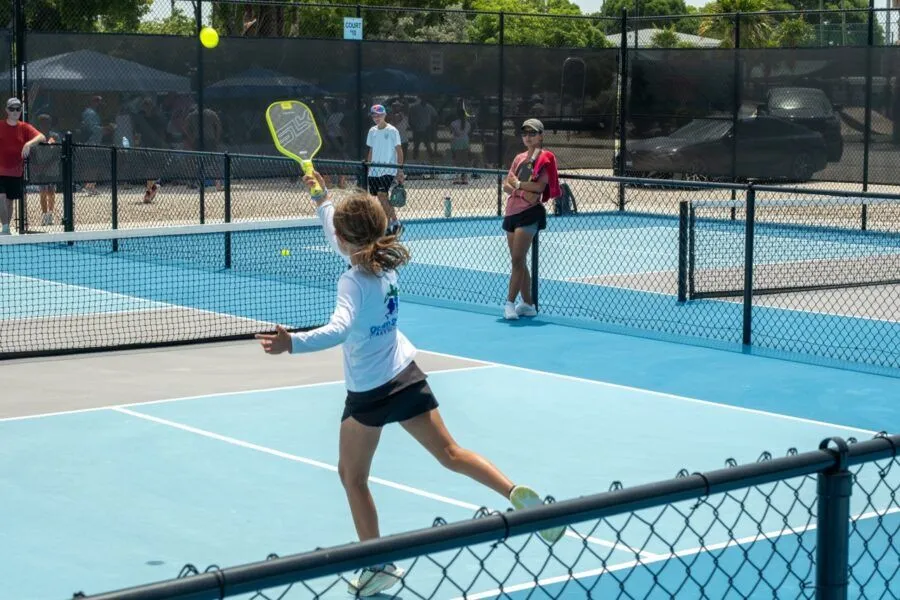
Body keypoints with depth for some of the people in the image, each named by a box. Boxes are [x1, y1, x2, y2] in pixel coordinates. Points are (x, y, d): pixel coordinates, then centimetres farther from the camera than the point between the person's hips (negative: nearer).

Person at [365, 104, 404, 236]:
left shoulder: (392, 131, -6)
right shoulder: (372, 131, 11)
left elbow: (399, 150, -7)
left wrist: (400, 170, -12)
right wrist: (367, 166, 14)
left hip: (388, 169, -6)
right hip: (374, 170, 6)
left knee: (382, 195, -18)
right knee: (381, 199, 5)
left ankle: (395, 222, -8)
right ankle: (389, 225, 13)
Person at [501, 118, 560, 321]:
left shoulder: (545, 158, -4)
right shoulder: (519, 158, 17)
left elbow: (540, 186, -16)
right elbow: (506, 185, 9)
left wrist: (517, 183, -5)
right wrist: (522, 192, -10)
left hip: (529, 213, -8)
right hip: (512, 212, 8)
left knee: (517, 260, -13)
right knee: (519, 262, 10)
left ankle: (510, 302, -11)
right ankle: (528, 304, 17)